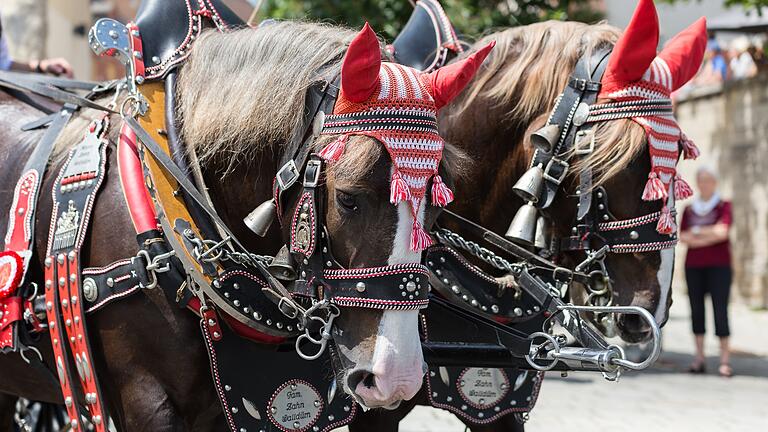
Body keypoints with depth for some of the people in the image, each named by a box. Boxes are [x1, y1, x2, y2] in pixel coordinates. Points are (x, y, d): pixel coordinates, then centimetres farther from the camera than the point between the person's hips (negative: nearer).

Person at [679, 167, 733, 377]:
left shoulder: (723, 206, 3)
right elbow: (683, 237, 2)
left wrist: (697, 231, -2)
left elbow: (722, 232, -11)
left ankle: (725, 360, -9)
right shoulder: (689, 209, 12)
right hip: (693, 265, 4)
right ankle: (699, 358, 5)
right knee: (697, 310, 2)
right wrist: (710, 236, -8)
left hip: (719, 265, -4)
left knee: (720, 309, -8)